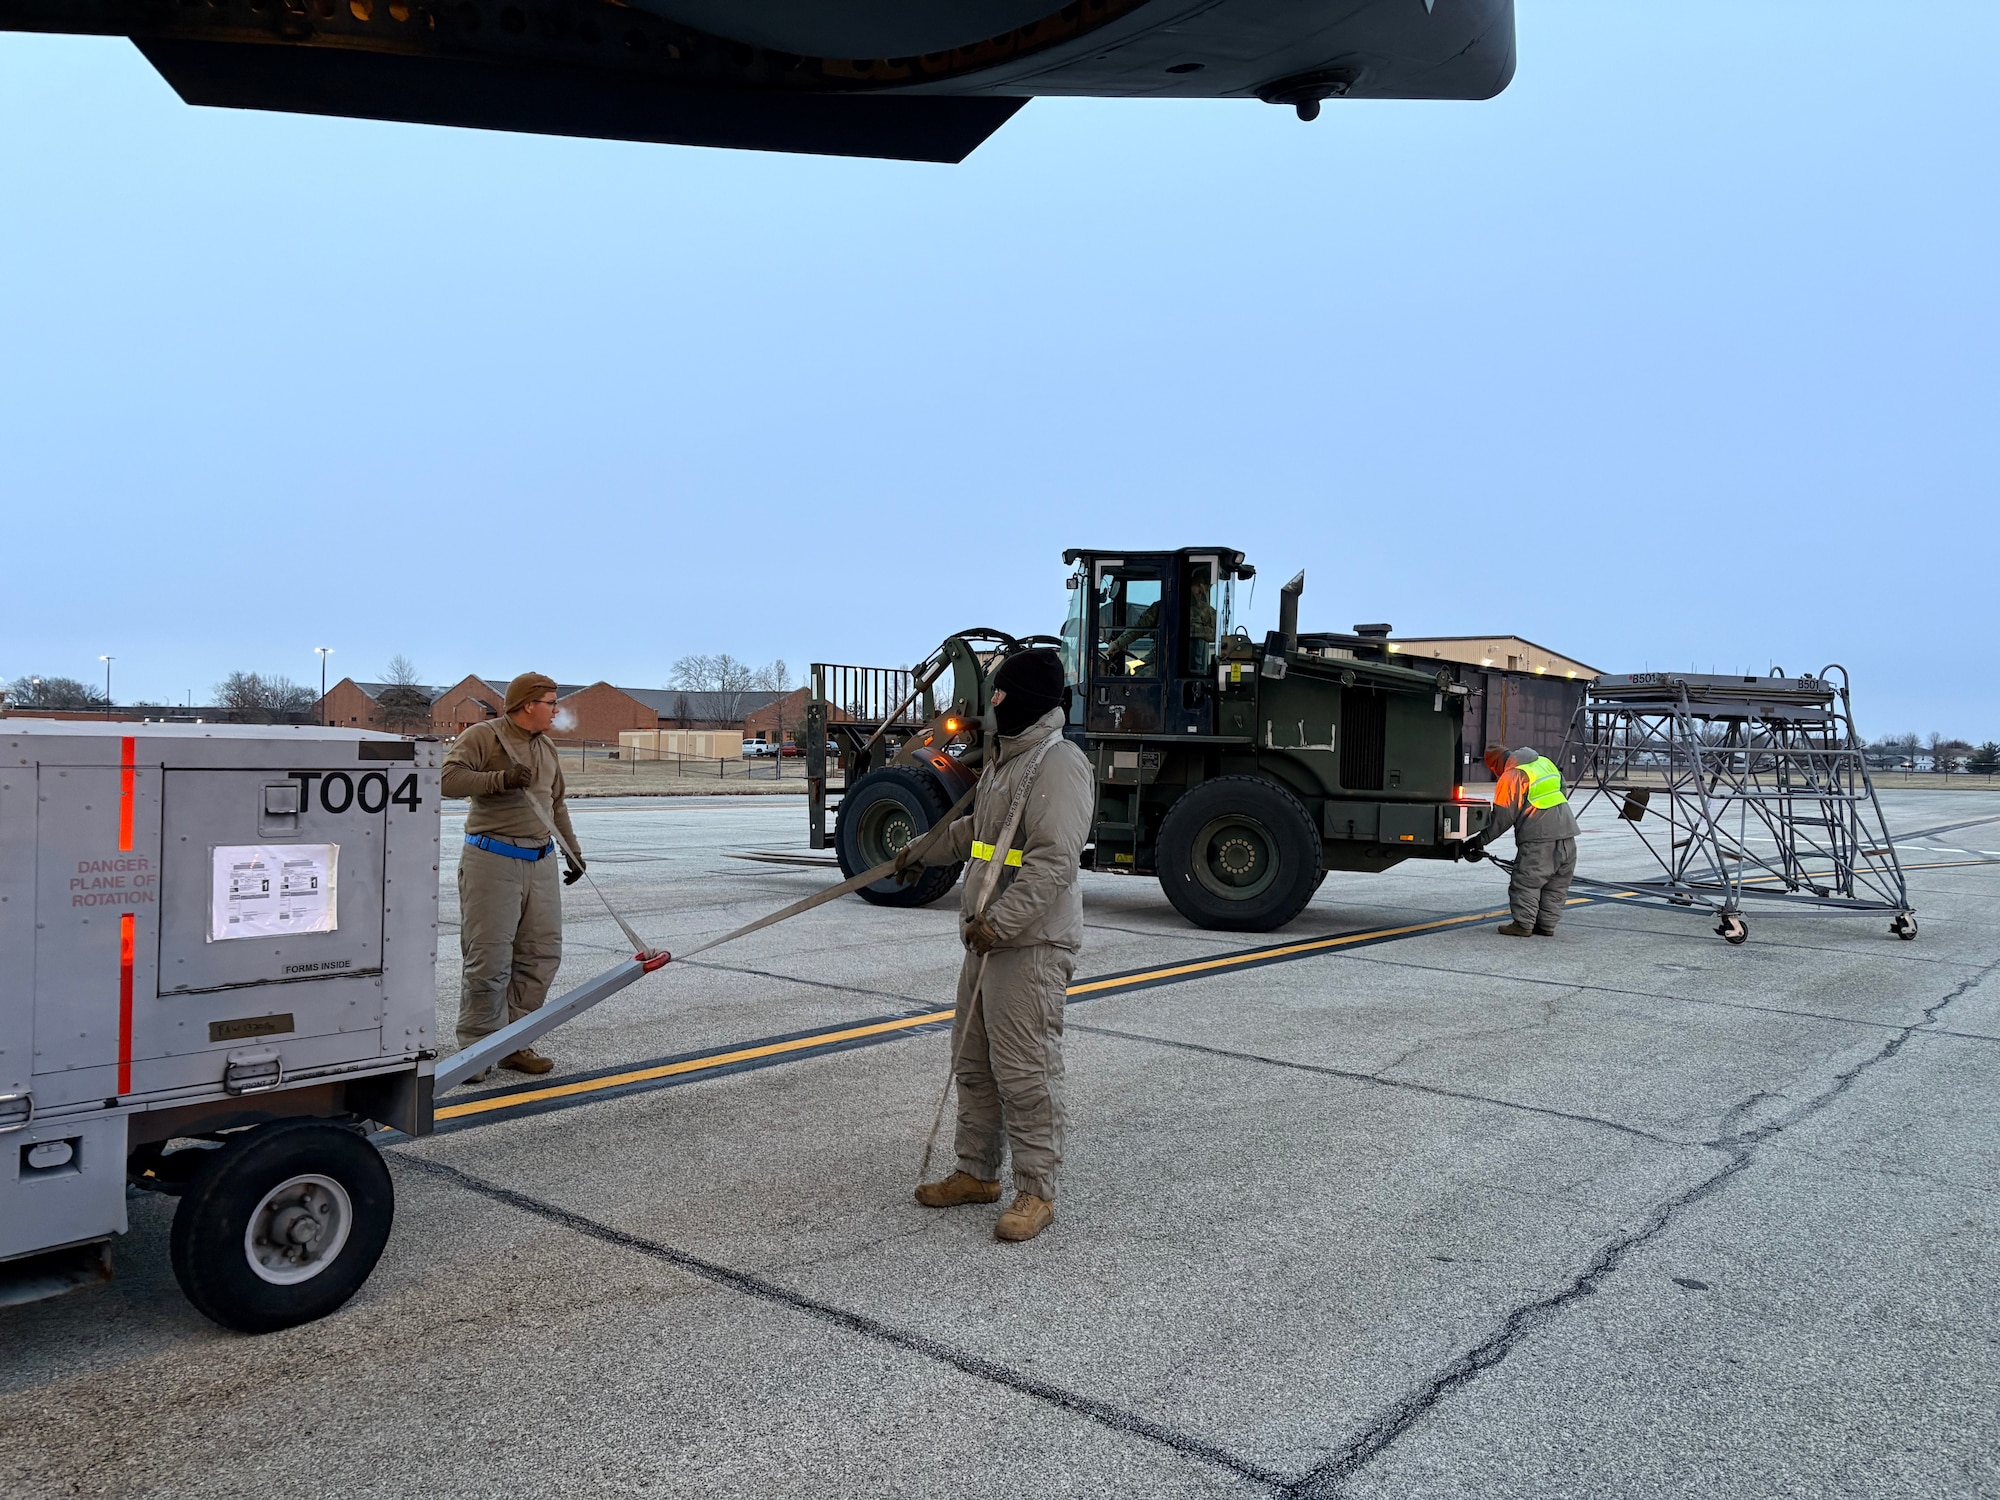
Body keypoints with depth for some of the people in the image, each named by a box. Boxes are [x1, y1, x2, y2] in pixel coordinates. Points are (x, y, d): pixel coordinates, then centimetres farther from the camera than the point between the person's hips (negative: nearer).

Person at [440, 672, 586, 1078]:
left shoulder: (546, 748, 19)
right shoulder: (483, 736, -4)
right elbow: (449, 777, -17)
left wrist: (572, 850, 25)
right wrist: (500, 779, -24)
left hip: (540, 862, 7)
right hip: (493, 860, -7)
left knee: (541, 956, 7)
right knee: (489, 960, -5)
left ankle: (515, 1044, 17)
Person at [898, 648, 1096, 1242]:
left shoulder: (1059, 763, -16)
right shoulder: (1005, 758, 17)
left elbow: (1054, 859, -25)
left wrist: (1000, 922, -29)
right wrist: (922, 851, 43)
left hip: (1032, 946, -10)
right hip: (987, 939, 10)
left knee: (1025, 1072, -5)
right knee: (973, 1063, 17)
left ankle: (1036, 1192, 7)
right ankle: (977, 1172, 30)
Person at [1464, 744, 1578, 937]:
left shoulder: (1511, 777, -5)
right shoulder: (1545, 762, 18)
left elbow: (1502, 818, -6)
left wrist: (1480, 841, 2)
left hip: (1539, 837, -8)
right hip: (1567, 833, 8)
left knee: (1526, 881, 0)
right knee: (1556, 884, 12)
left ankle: (1523, 924, -1)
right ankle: (1547, 925, 17)